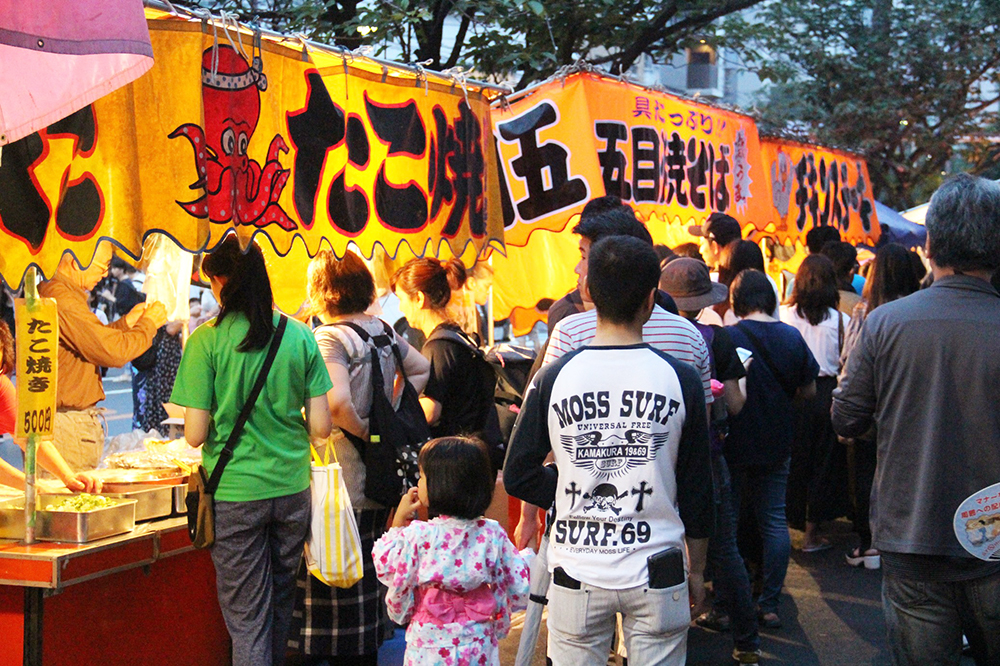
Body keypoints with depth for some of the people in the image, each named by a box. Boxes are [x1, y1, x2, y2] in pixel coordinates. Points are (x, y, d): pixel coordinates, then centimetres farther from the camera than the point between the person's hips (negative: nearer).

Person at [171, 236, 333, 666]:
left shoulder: (206, 342, -10)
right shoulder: (300, 336, -1)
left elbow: (195, 434, -11)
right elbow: (321, 427, -1)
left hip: (236, 495, -3)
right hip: (292, 488, 4)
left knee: (246, 616, 3)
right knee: (281, 602, 20)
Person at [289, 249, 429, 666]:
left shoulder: (329, 338, -16)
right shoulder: (382, 331, 7)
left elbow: (337, 403, -31)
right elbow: (423, 370, 21)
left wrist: (362, 429, -14)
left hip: (344, 473, -8)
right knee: (368, 564, 16)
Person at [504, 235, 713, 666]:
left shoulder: (552, 379, -6)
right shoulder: (681, 379, -6)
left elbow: (518, 478, -1)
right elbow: (697, 489, 1)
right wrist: (696, 570, 12)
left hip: (577, 577, 0)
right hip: (656, 577, 0)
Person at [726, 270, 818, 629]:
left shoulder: (726, 338, -14)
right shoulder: (792, 337, -1)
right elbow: (808, 390, 5)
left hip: (733, 444, -3)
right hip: (776, 444, 4)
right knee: (774, 522, 11)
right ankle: (769, 604, 14)